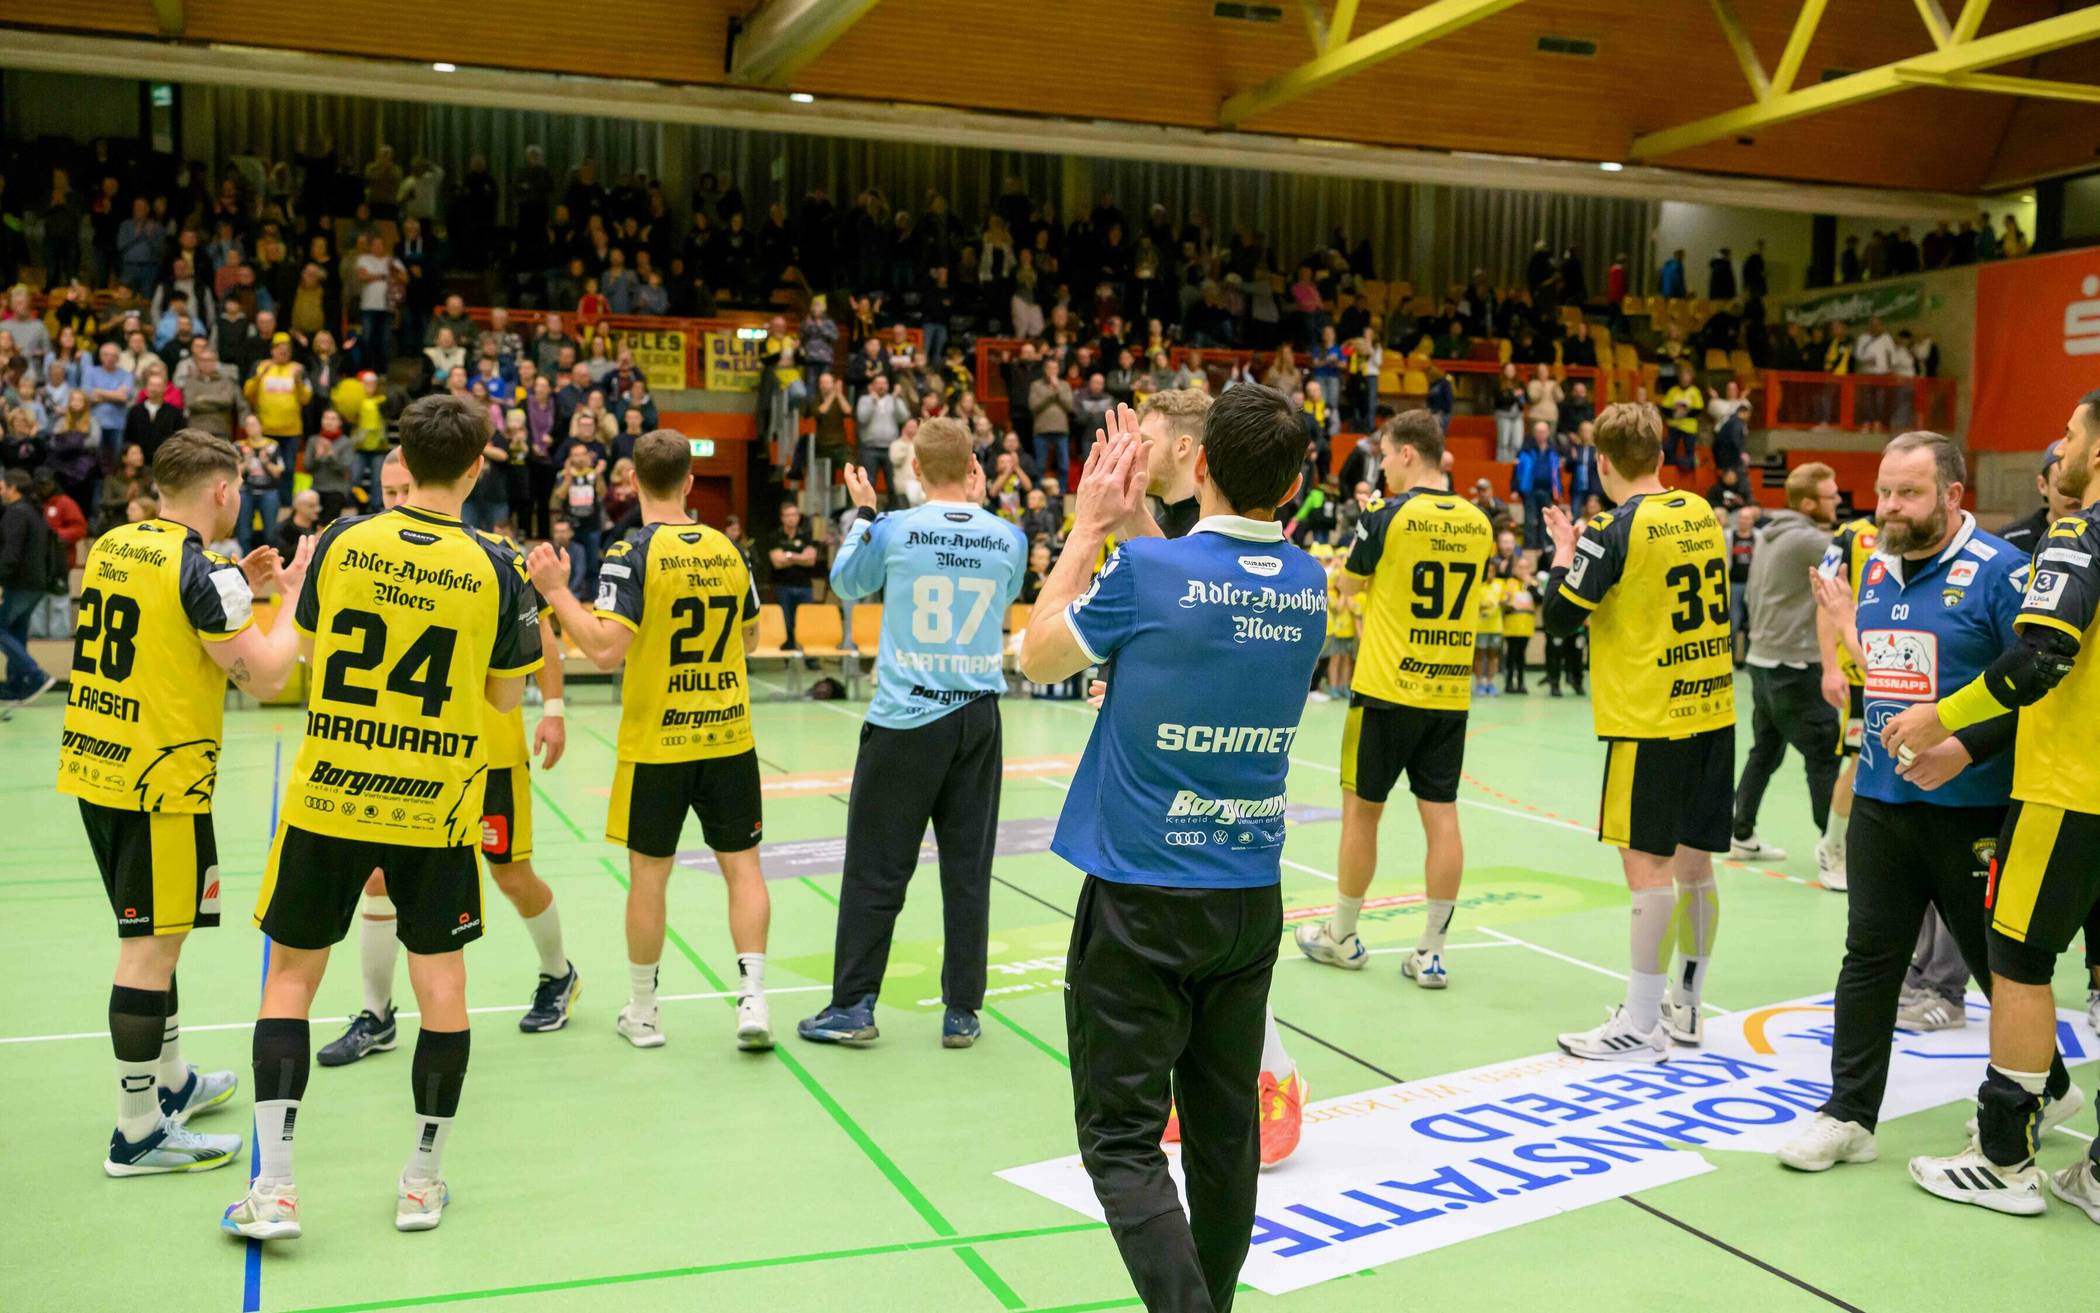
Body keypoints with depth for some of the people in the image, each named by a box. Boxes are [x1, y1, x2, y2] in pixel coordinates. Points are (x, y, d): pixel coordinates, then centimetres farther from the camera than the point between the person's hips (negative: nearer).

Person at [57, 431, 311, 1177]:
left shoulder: (113, 546, 9)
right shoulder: (200, 570, -16)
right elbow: (264, 675, -16)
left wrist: (239, 588, 18)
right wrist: (298, 597, -3)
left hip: (91, 769, 9)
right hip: (161, 780, -9)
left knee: (151, 936, 21)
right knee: (151, 946, -2)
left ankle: (172, 1084, 35)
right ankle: (137, 1135, 5)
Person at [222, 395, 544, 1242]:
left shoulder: (343, 541, -4)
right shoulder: (492, 568, -8)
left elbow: (310, 646, 11)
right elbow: (507, 696, 1)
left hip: (329, 793, 1)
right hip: (436, 807, -1)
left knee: (291, 974, 12)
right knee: (440, 981, 11)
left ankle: (274, 1186, 9)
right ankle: (422, 1180, 18)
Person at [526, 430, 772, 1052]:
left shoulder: (632, 553, -12)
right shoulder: (727, 549, 3)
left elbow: (605, 648, -21)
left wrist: (556, 590, -13)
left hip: (656, 743, -3)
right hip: (729, 737, 3)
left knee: (648, 875, 8)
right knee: (742, 865, 9)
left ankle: (642, 1012, 21)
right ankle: (752, 996, 1)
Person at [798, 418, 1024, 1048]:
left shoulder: (893, 530, -7)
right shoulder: (1008, 538, 0)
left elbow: (845, 583, 13)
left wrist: (863, 513, 24)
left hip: (907, 718, -3)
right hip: (978, 718, 3)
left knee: (875, 869, 5)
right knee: (968, 870, 8)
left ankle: (853, 1006, 11)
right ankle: (961, 1013, 14)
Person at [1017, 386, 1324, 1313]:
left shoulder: (1145, 569, -16)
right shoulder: (1308, 587, 1)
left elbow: (1035, 658, 1)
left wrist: (1088, 526, 7)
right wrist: (1132, 522, 18)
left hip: (1141, 902, -5)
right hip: (1252, 899, 6)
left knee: (1122, 1140, 1)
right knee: (1224, 1130, 17)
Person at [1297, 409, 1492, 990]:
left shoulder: (1386, 516, -11)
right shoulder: (1477, 522, 4)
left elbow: (1349, 585, 4)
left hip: (1388, 689, -4)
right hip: (1451, 692, 5)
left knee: (1362, 809, 9)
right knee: (1441, 816, 6)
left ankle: (1341, 936, 21)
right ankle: (1431, 952, 9)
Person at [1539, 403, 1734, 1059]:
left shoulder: (1615, 527, -12)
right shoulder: (1703, 514, 8)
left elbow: (1559, 616, -11)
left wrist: (1564, 554, 5)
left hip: (1650, 719, -7)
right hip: (1712, 710, 7)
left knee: (1646, 863, -3)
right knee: (1693, 862, 13)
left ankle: (1641, 1024, 1)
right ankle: (1685, 1007, 24)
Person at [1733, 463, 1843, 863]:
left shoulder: (1771, 534, 12)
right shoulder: (1804, 539, -16)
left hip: (1763, 658, 9)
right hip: (1793, 665, -9)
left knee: (1765, 750, 16)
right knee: (1826, 756, -6)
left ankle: (1742, 836, 22)